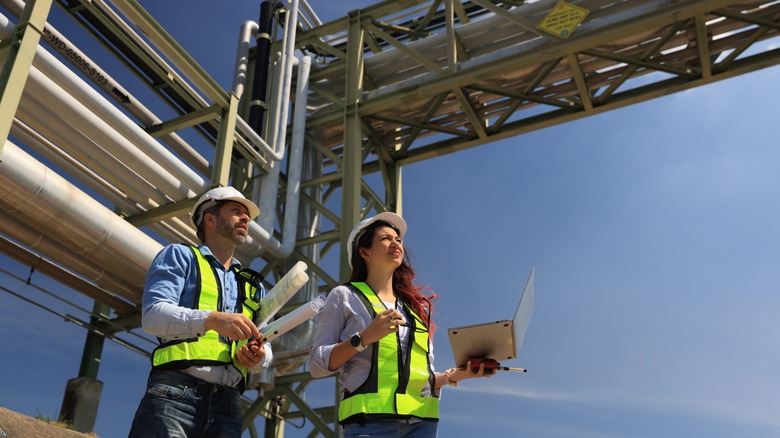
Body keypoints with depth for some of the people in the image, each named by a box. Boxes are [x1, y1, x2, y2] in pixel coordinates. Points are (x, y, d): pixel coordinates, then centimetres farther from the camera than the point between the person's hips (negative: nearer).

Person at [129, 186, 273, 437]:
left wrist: (258, 358, -6)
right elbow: (152, 315, -6)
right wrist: (212, 319, -23)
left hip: (227, 403, 5)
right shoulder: (180, 256, 11)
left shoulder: (254, 286, 25)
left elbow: (266, 352, 19)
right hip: (174, 393, -4)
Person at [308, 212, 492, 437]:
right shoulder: (344, 296, 9)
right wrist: (363, 338, -12)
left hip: (421, 420, 4)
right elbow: (317, 364, 1)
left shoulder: (417, 307, 21)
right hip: (370, 418, -4)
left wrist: (453, 375, 3)